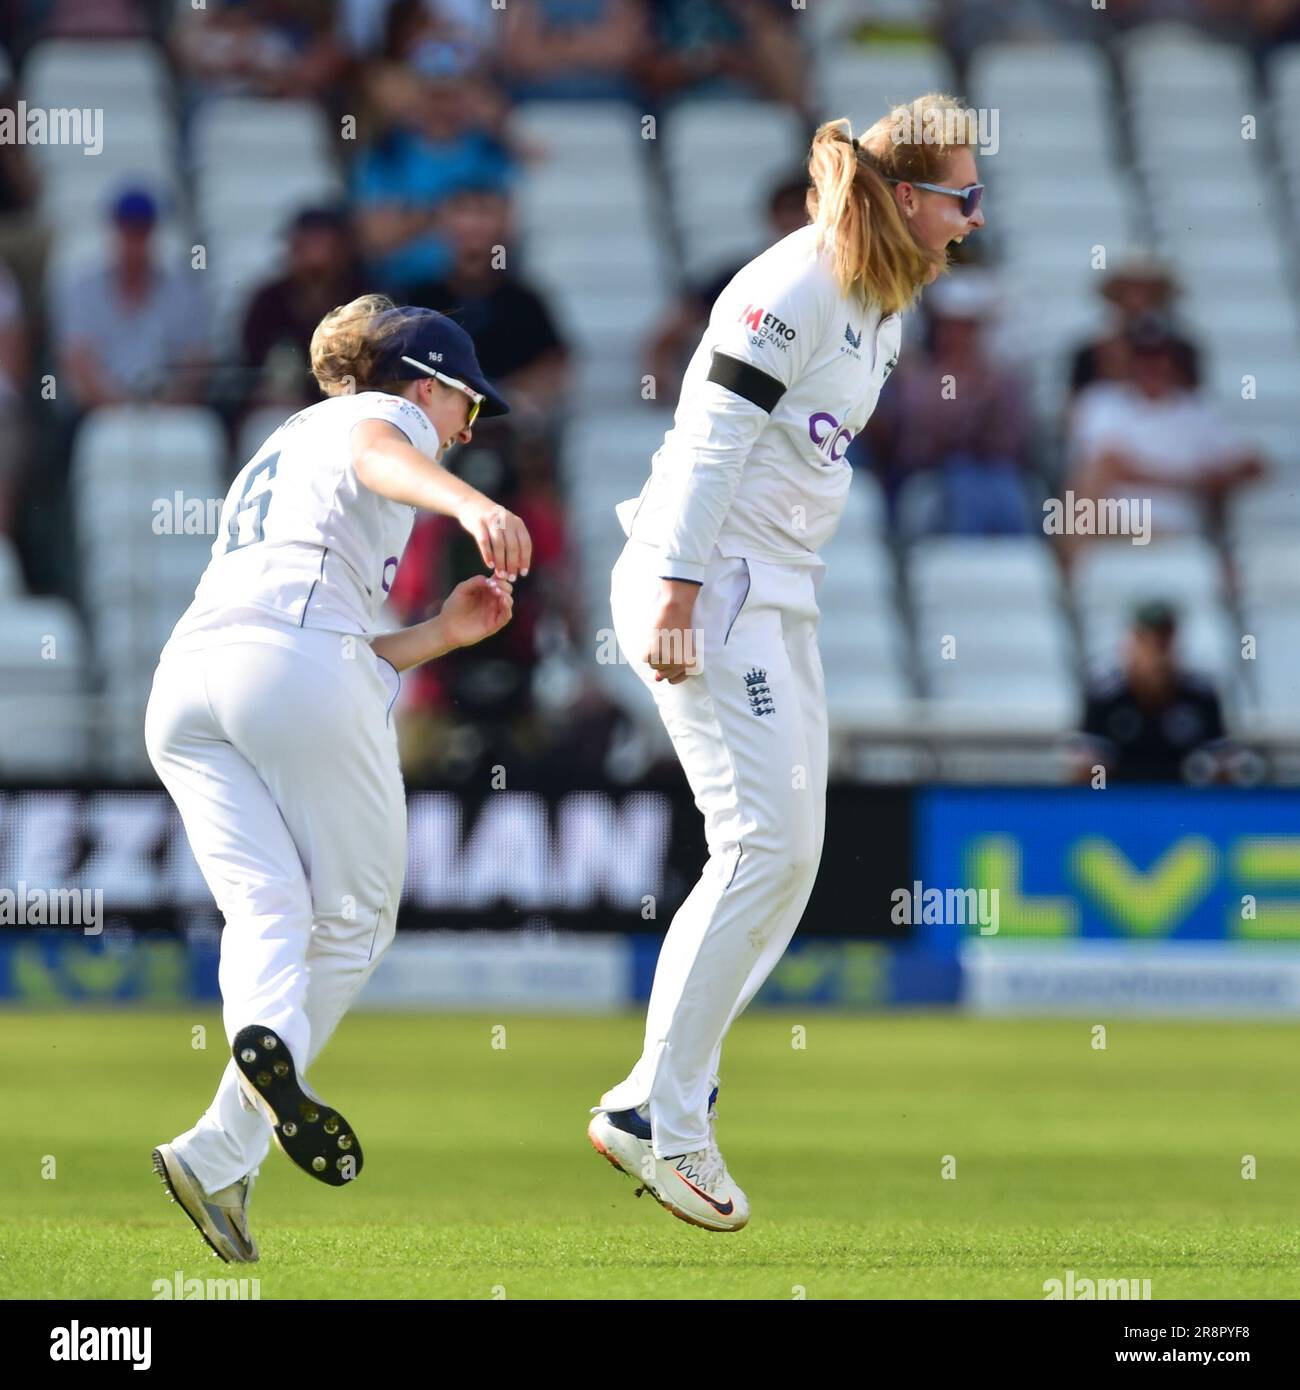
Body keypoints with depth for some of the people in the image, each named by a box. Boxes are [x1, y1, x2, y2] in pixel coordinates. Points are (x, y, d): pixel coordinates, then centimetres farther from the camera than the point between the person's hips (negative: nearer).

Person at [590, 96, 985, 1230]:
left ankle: (669, 1098, 12)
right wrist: (675, 588, -25)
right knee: (765, 842, -16)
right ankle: (658, 1114, -13)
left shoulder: (880, 306, 14)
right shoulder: (794, 288, -15)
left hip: (779, 597, 10)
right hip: (707, 585, -10)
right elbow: (711, 436, -20)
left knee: (791, 855, 9)